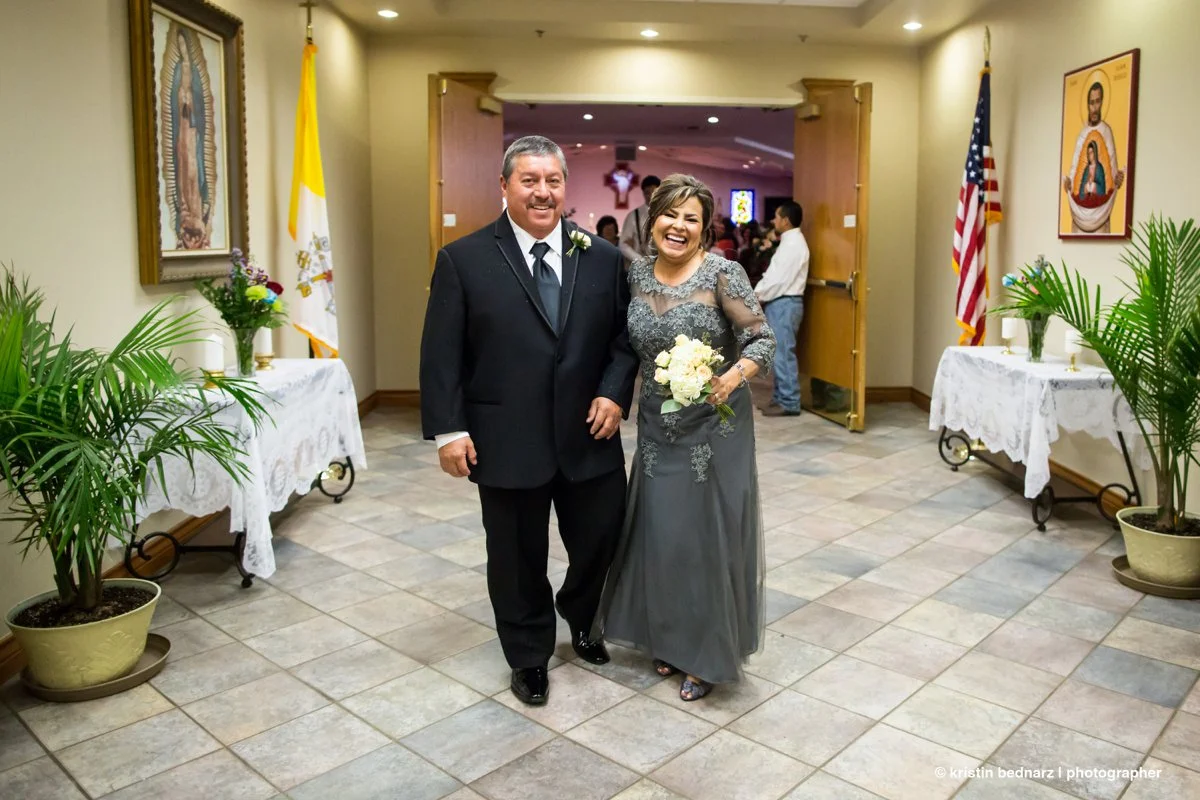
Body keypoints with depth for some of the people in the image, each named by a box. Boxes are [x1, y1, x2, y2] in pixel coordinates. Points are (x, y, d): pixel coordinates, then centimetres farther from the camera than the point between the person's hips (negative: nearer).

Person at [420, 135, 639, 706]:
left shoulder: (603, 257, 5)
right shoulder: (463, 260, -3)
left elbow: (624, 337, 8)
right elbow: (442, 354, -5)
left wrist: (615, 392, -8)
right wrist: (448, 429, -10)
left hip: (588, 435, 3)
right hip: (507, 441, -2)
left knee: (601, 540, 14)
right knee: (518, 557, 12)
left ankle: (579, 620, 46)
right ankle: (529, 657, 36)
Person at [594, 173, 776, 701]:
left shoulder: (722, 273, -12)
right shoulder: (637, 272, 3)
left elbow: (763, 340, -11)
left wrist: (732, 378, -28)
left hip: (714, 426, -4)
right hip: (658, 426, 5)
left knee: (709, 534, 4)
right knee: (660, 533, 12)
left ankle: (709, 655, 23)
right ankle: (671, 639, 33)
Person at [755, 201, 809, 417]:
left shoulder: (793, 243, -14)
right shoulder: (789, 242, 18)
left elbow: (780, 278, -19)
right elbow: (773, 275, 17)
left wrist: (757, 296, -10)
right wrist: (757, 293, 5)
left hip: (784, 303, -10)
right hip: (780, 303, 10)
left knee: (783, 353, -8)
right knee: (779, 353, 12)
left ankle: (789, 403, -4)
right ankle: (780, 398, 18)